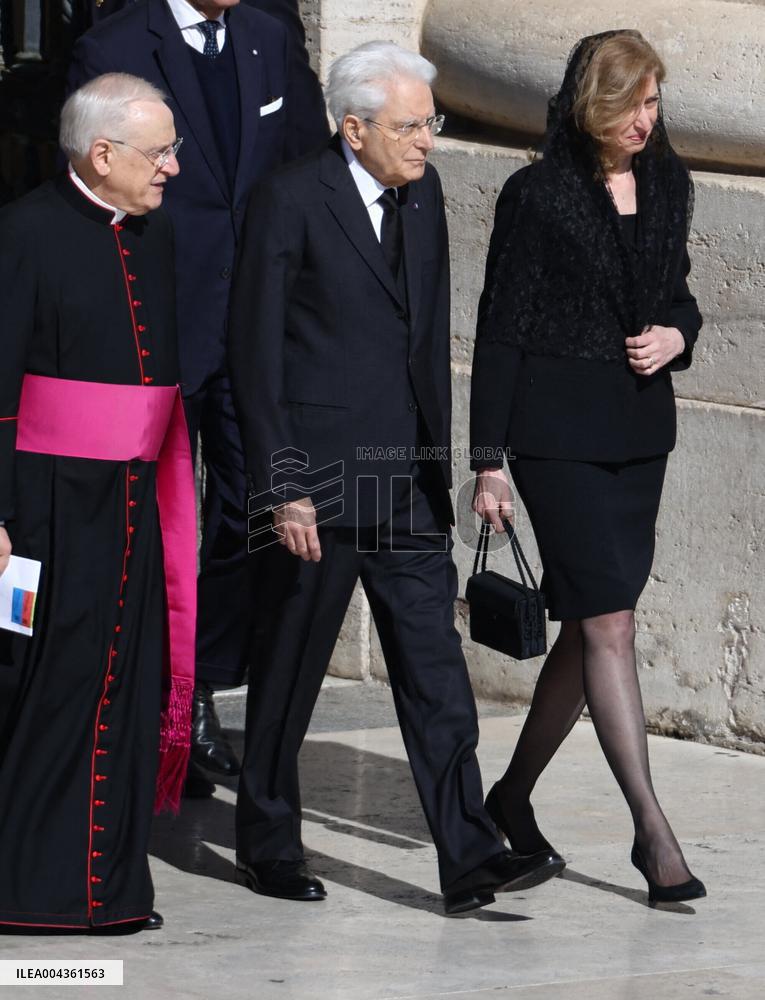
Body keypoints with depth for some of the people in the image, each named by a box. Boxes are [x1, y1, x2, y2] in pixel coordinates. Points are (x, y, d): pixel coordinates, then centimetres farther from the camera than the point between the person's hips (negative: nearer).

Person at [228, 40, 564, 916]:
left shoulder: (423, 193, 9)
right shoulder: (290, 202, -12)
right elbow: (255, 351, -12)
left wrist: (436, 454, 16)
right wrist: (282, 489, -15)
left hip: (407, 476, 6)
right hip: (321, 474, -6)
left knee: (433, 662, 0)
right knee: (293, 660, 7)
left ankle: (468, 857, -2)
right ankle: (266, 841, 23)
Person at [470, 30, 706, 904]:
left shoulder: (666, 187, 9)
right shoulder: (537, 196, -8)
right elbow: (500, 330, -6)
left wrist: (676, 334, -3)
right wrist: (489, 460, -8)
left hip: (640, 430, 6)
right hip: (558, 430, -6)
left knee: (589, 625, 10)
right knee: (608, 622, -10)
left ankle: (514, 797, 26)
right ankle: (651, 829, -9)